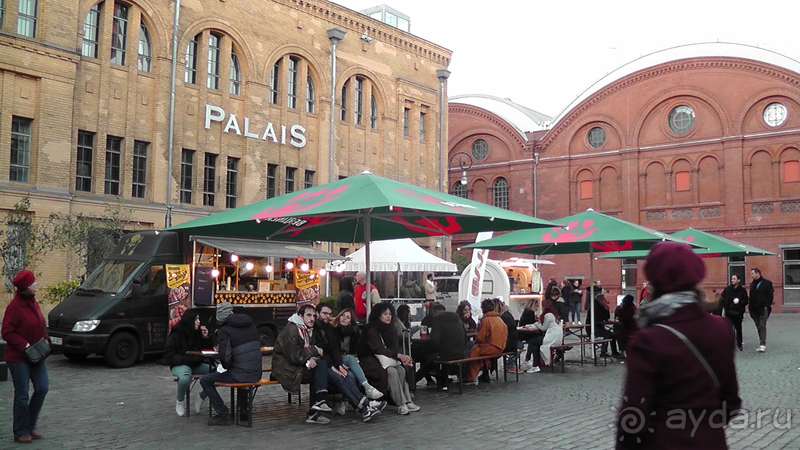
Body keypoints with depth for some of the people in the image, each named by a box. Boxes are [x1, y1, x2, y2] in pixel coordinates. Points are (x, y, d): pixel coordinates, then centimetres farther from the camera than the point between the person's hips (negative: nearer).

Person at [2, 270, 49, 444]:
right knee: (22, 395, 1)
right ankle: (21, 432, 14)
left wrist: (45, 340, 2)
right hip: (18, 358, -7)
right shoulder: (15, 306, -16)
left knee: (42, 388, 3)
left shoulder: (33, 303, 8)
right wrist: (24, 346, -22)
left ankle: (31, 425, 20)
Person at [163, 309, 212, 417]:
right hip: (180, 365, -5)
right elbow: (169, 356, -9)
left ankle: (201, 396, 3)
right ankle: (180, 401, -8)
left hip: (196, 365, 5)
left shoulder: (198, 333, 9)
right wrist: (186, 359, -21)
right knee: (185, 377, -41)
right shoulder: (175, 336, -6)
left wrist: (206, 338, -3)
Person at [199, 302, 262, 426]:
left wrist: (226, 367, 3)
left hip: (241, 375, -7)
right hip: (256, 374, 7)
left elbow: (224, 357, -20)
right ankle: (243, 410, 38)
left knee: (205, 381, 8)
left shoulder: (224, 331, -9)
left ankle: (224, 415, 6)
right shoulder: (250, 325, 11)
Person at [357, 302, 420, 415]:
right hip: (371, 362, -6)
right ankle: (401, 404, -31)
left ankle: (407, 401, -24)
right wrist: (398, 356, -27)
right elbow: (378, 349, -20)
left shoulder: (391, 330, 13)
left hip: (388, 360, 7)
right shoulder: (371, 330, -10)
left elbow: (393, 349, 6)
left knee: (401, 370, -22)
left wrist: (404, 359, -15)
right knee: (391, 371, -30)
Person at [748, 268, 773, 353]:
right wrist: (751, 308, 7)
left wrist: (767, 306, -14)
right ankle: (762, 344, 14)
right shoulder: (752, 284, 14)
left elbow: (770, 295, -5)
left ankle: (763, 345, -13)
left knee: (762, 326, -11)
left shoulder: (767, 283, -3)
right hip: (755, 309, 6)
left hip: (763, 308, -6)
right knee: (758, 327, 8)